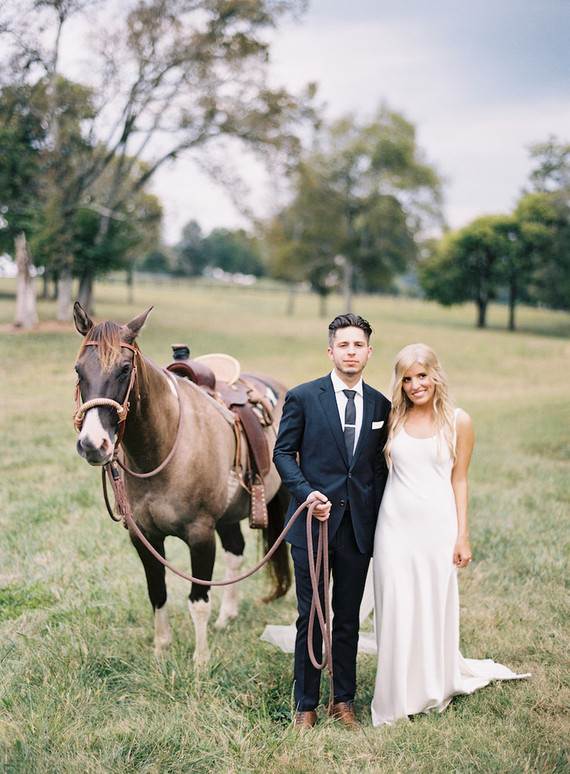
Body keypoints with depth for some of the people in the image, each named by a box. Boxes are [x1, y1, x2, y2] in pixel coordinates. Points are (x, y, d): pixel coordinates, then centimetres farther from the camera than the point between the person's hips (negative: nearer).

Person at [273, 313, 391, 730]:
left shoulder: (380, 405, 7)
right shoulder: (303, 397, -2)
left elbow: (380, 465, 11)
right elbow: (283, 451, 0)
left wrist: (376, 519, 4)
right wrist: (306, 493, -14)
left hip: (359, 527, 3)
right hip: (313, 523, -2)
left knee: (349, 619, 12)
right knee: (310, 618, 5)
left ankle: (344, 699, 26)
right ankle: (306, 704, 18)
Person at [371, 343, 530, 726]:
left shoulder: (458, 421, -1)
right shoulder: (393, 418, 3)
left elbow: (459, 479, 2)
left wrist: (462, 535, 0)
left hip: (437, 525, -1)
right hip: (396, 524, 1)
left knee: (435, 607, 9)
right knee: (396, 609, 5)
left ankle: (435, 688, 31)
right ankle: (397, 697, 20)